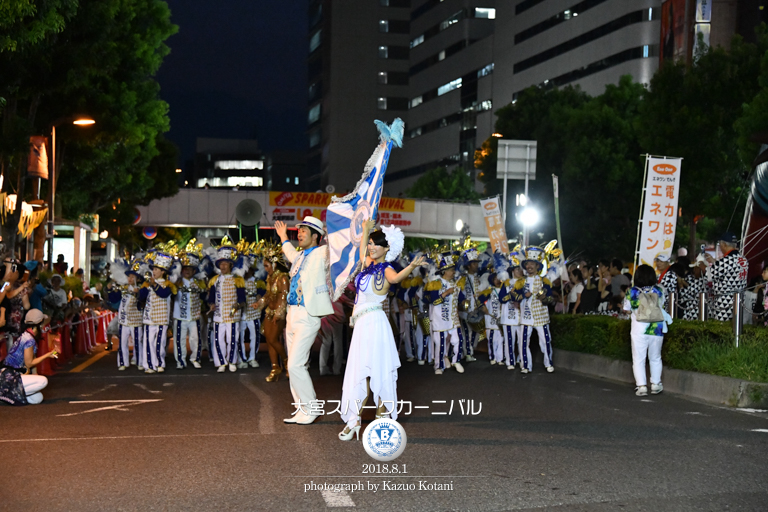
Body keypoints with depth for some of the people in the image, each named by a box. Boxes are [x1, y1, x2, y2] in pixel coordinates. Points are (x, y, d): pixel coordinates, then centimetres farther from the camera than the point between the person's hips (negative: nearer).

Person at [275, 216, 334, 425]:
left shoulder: (322, 254, -6)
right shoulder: (300, 256, 17)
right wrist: (283, 238, 48)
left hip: (307, 316, -8)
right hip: (292, 314, 8)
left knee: (295, 365, -12)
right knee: (294, 366, 10)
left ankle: (311, 409, 0)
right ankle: (301, 409, 19)